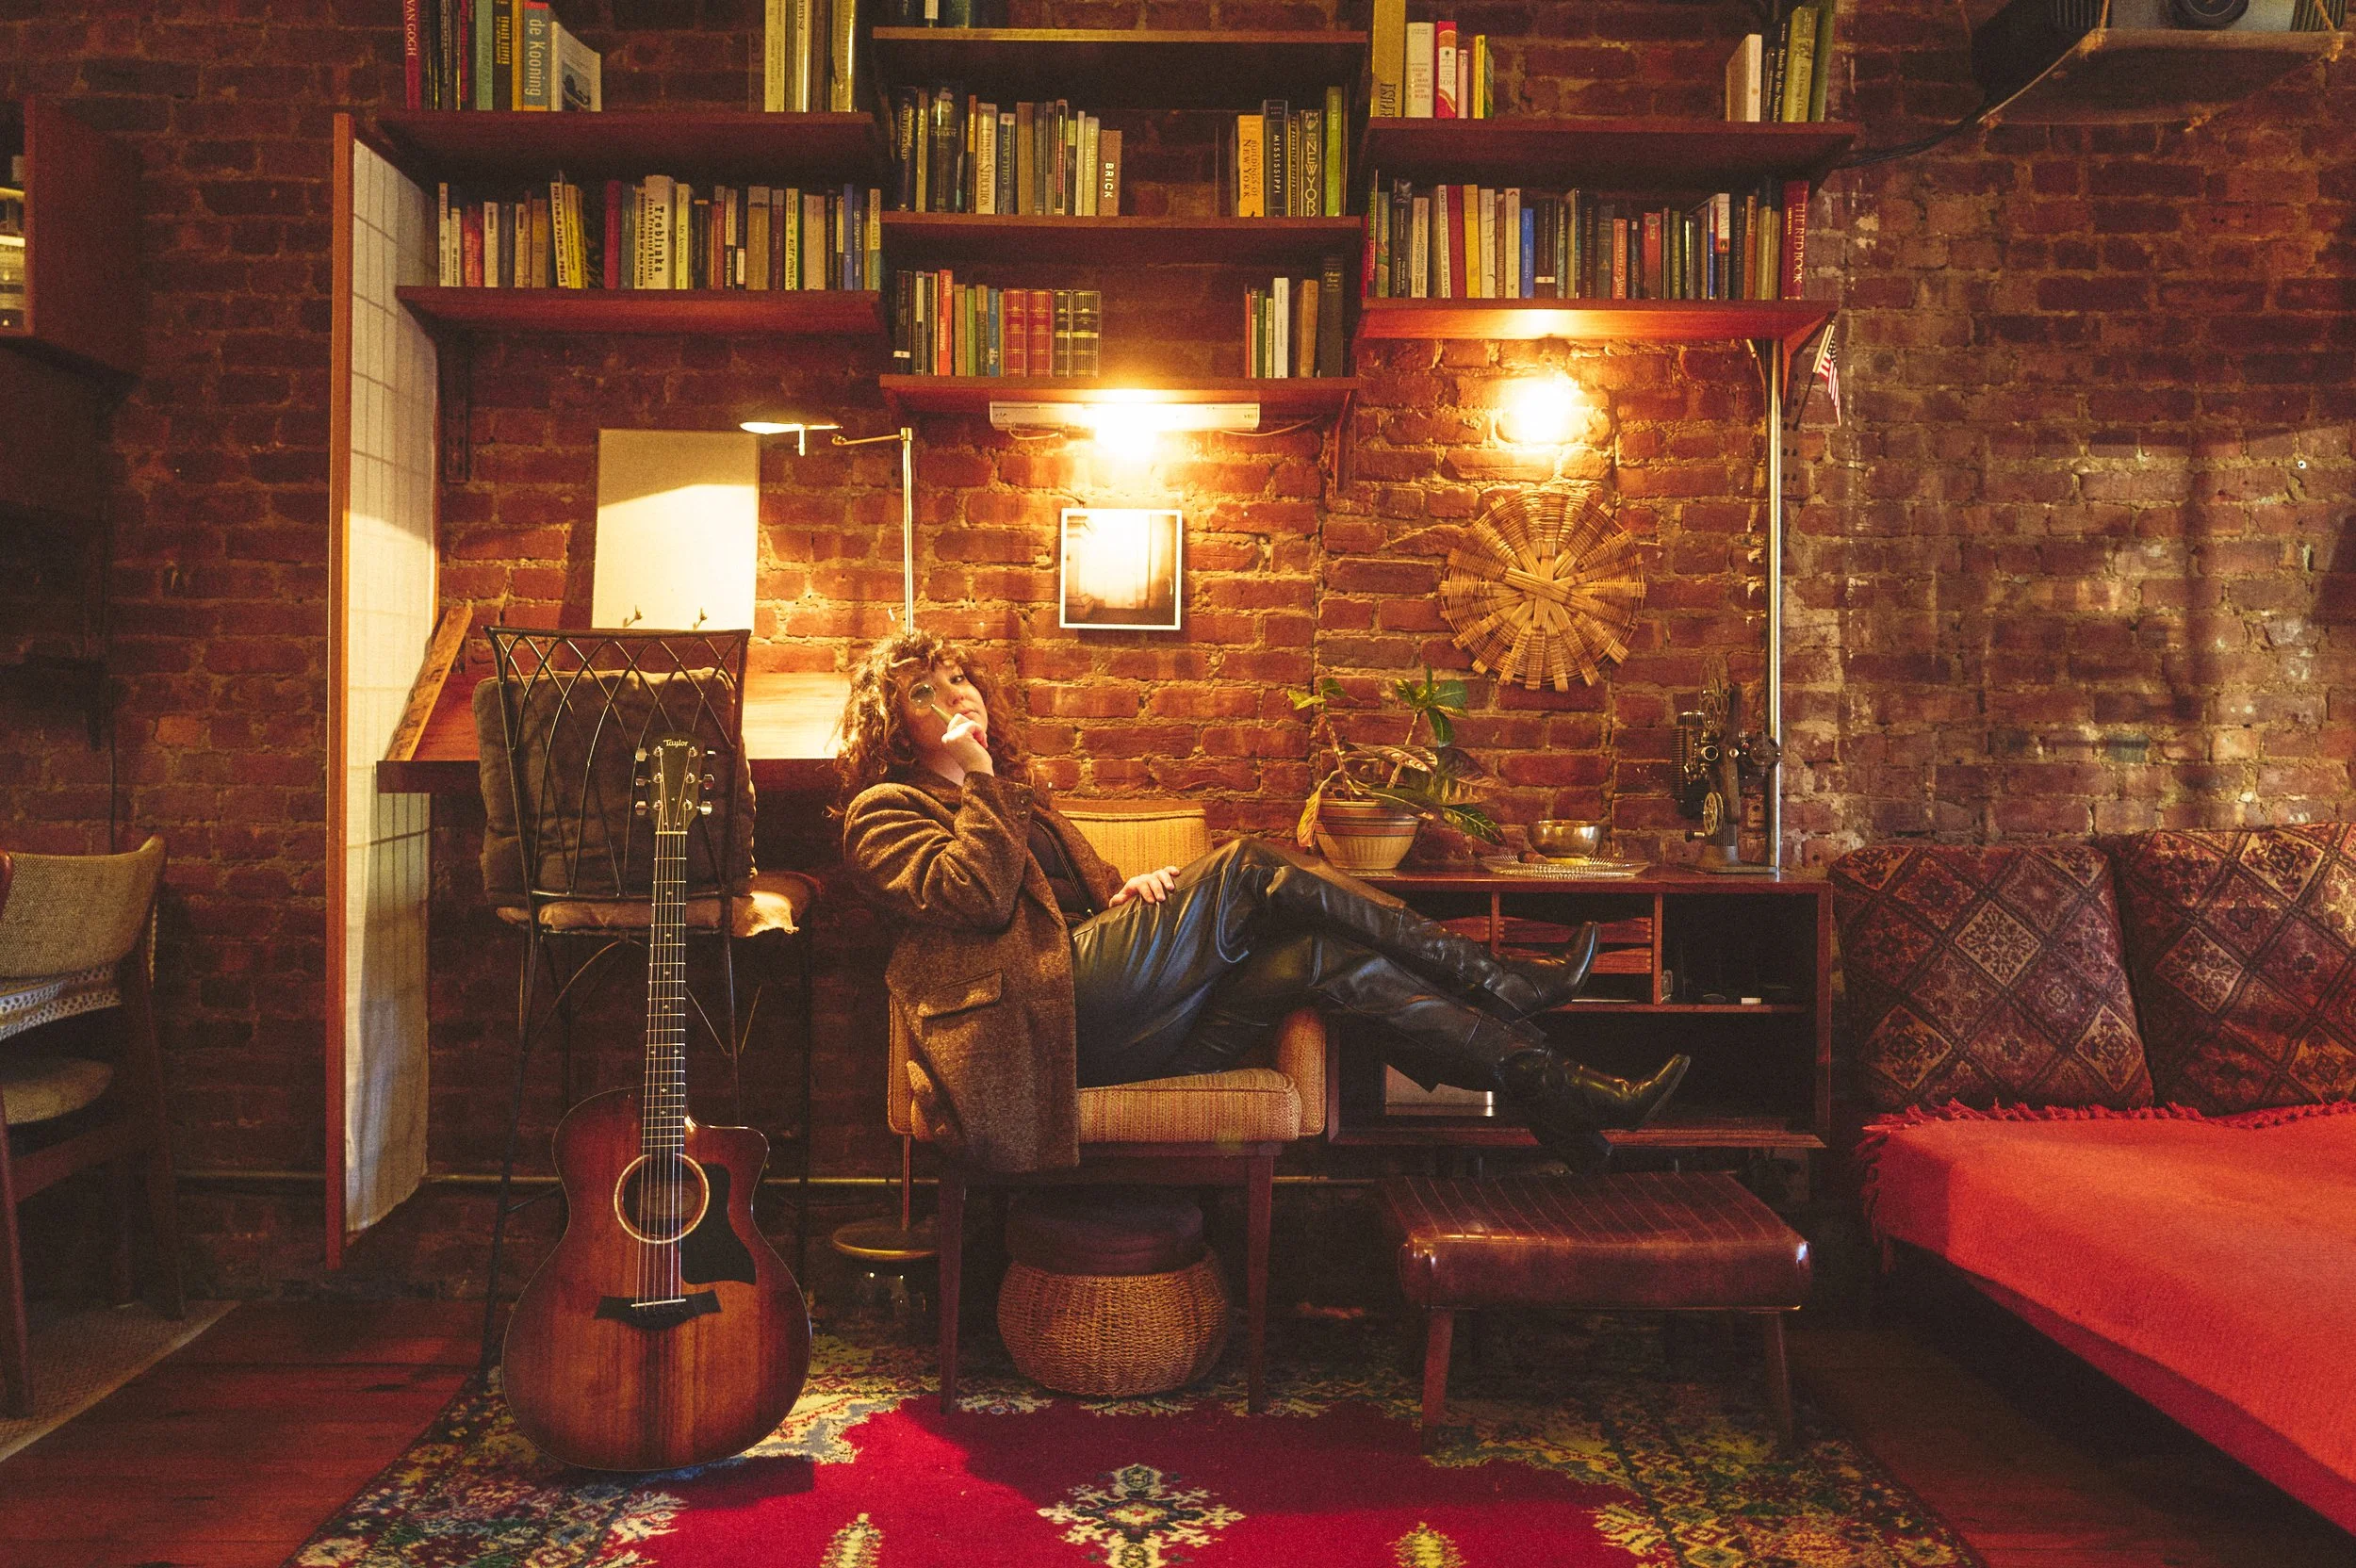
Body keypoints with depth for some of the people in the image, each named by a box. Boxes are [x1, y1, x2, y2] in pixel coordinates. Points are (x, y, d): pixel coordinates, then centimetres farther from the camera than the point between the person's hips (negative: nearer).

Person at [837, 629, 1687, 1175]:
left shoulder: (1012, 801, 33)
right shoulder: (884, 812, 8)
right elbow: (980, 897, -11)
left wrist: (1129, 890, 6)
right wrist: (973, 779, -4)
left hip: (1127, 1028, 8)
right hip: (1054, 1010, -8)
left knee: (1325, 953, -16)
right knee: (1249, 867, -19)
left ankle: (1558, 1093, -20)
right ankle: (1497, 983, -15)